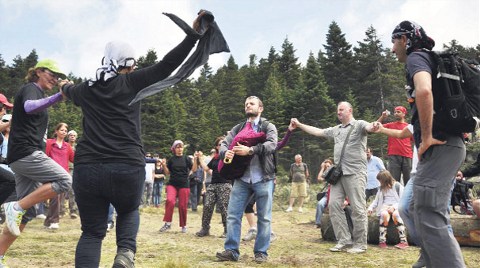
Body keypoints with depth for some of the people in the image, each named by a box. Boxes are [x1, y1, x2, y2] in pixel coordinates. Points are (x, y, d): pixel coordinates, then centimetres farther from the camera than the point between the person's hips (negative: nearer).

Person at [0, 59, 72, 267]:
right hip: (26, 152, -9)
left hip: (24, 156, 9)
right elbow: (29, 107, -28)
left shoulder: (37, 94, 25)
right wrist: (59, 96, -40)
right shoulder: (30, 88, -3)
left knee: (28, 211, 6)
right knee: (64, 180, -18)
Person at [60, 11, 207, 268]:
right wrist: (193, 34, -1)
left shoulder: (86, 89, 15)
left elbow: (70, 91, 39)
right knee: (128, 211, 27)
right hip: (127, 168, -2)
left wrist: (65, 87, 63)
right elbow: (167, 64, -4)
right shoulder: (131, 82, 2)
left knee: (92, 231, 12)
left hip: (87, 168, 3)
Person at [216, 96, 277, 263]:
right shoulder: (238, 128, 14)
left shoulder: (268, 127, 2)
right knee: (233, 215, -1)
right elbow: (224, 144, 5)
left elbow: (272, 145, -16)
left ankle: (261, 252, 15)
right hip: (241, 179, 3)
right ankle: (232, 251, 8)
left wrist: (250, 150, -28)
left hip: (263, 179, -3)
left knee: (264, 218, 4)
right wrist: (226, 152, -19)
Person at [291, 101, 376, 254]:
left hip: (355, 172, -7)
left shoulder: (359, 125, -1)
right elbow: (317, 131, 25)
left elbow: (370, 127, -21)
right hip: (339, 173, 7)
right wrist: (299, 124, 24)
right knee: (334, 204, 2)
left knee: (358, 208, -4)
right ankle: (344, 241, 9)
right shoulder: (336, 130, 21)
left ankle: (360, 244, 6)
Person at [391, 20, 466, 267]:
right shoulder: (431, 60, 24)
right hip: (447, 143, 10)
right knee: (420, 210, 16)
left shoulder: (416, 57, -6)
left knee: (429, 217, -13)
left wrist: (427, 137, -22)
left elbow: (424, 91, -28)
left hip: (439, 146, -10)